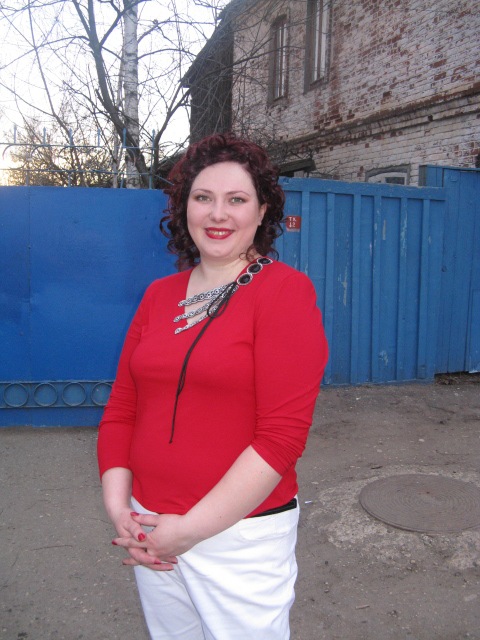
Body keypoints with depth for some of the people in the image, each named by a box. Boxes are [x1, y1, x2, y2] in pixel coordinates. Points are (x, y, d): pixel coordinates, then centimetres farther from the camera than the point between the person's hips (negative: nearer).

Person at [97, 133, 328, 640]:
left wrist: (191, 529, -16)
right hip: (152, 531, 5)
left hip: (242, 535, -5)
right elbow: (120, 409, 7)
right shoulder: (159, 295, 4)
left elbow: (282, 435, -17)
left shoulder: (285, 289, -12)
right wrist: (119, 508, -5)